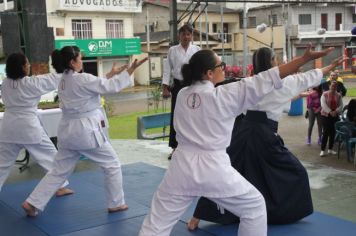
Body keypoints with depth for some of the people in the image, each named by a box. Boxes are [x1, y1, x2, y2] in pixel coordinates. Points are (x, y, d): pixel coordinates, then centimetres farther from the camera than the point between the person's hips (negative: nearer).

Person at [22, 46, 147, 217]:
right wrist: (130, 70, -10)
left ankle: (32, 203, 13)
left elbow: (96, 85, 18)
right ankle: (116, 204, 19)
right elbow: (111, 87, -15)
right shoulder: (82, 79, -17)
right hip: (86, 131, -8)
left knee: (59, 171, 16)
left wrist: (111, 74, 16)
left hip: (68, 130, 8)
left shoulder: (64, 80, 9)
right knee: (112, 165, 10)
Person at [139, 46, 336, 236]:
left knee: (159, 218, 15)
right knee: (254, 207, 17)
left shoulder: (182, 95, 5)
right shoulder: (223, 95, -11)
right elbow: (267, 79, -13)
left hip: (183, 165, 5)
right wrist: (306, 57, -12)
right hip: (212, 168, -4)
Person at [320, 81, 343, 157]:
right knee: (325, 133, -7)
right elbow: (323, 104, -14)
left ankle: (330, 149, 19)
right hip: (326, 115, -4)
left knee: (333, 133, 8)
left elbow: (341, 105, 0)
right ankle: (322, 150, -4)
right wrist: (330, 112, -23)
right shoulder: (325, 94, -4)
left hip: (335, 116, 4)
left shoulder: (339, 95, 6)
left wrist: (336, 111, -18)